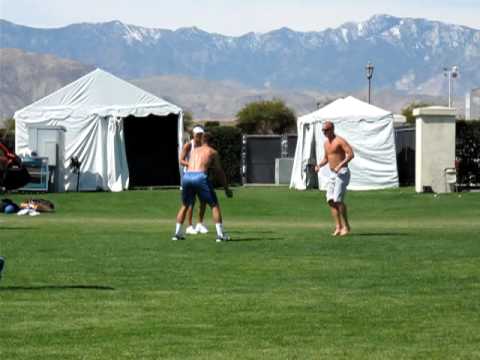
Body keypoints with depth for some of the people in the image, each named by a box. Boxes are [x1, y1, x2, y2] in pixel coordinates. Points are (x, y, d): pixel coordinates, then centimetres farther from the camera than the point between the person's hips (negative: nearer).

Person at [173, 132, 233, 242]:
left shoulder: (193, 151, 28)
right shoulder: (213, 152, 17)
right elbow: (219, 172, 17)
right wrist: (227, 189, 25)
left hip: (187, 176, 4)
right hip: (200, 177, -4)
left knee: (185, 205, 25)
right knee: (214, 205, 7)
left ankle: (177, 233, 21)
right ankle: (220, 235, -1)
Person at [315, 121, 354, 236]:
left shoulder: (339, 141, -10)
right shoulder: (326, 143, 16)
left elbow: (351, 154, -20)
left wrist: (340, 166, -26)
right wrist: (319, 165, 8)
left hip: (342, 173, -8)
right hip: (332, 174, 8)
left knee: (338, 199, -15)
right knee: (330, 200, -2)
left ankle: (346, 226, -6)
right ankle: (338, 227, -1)